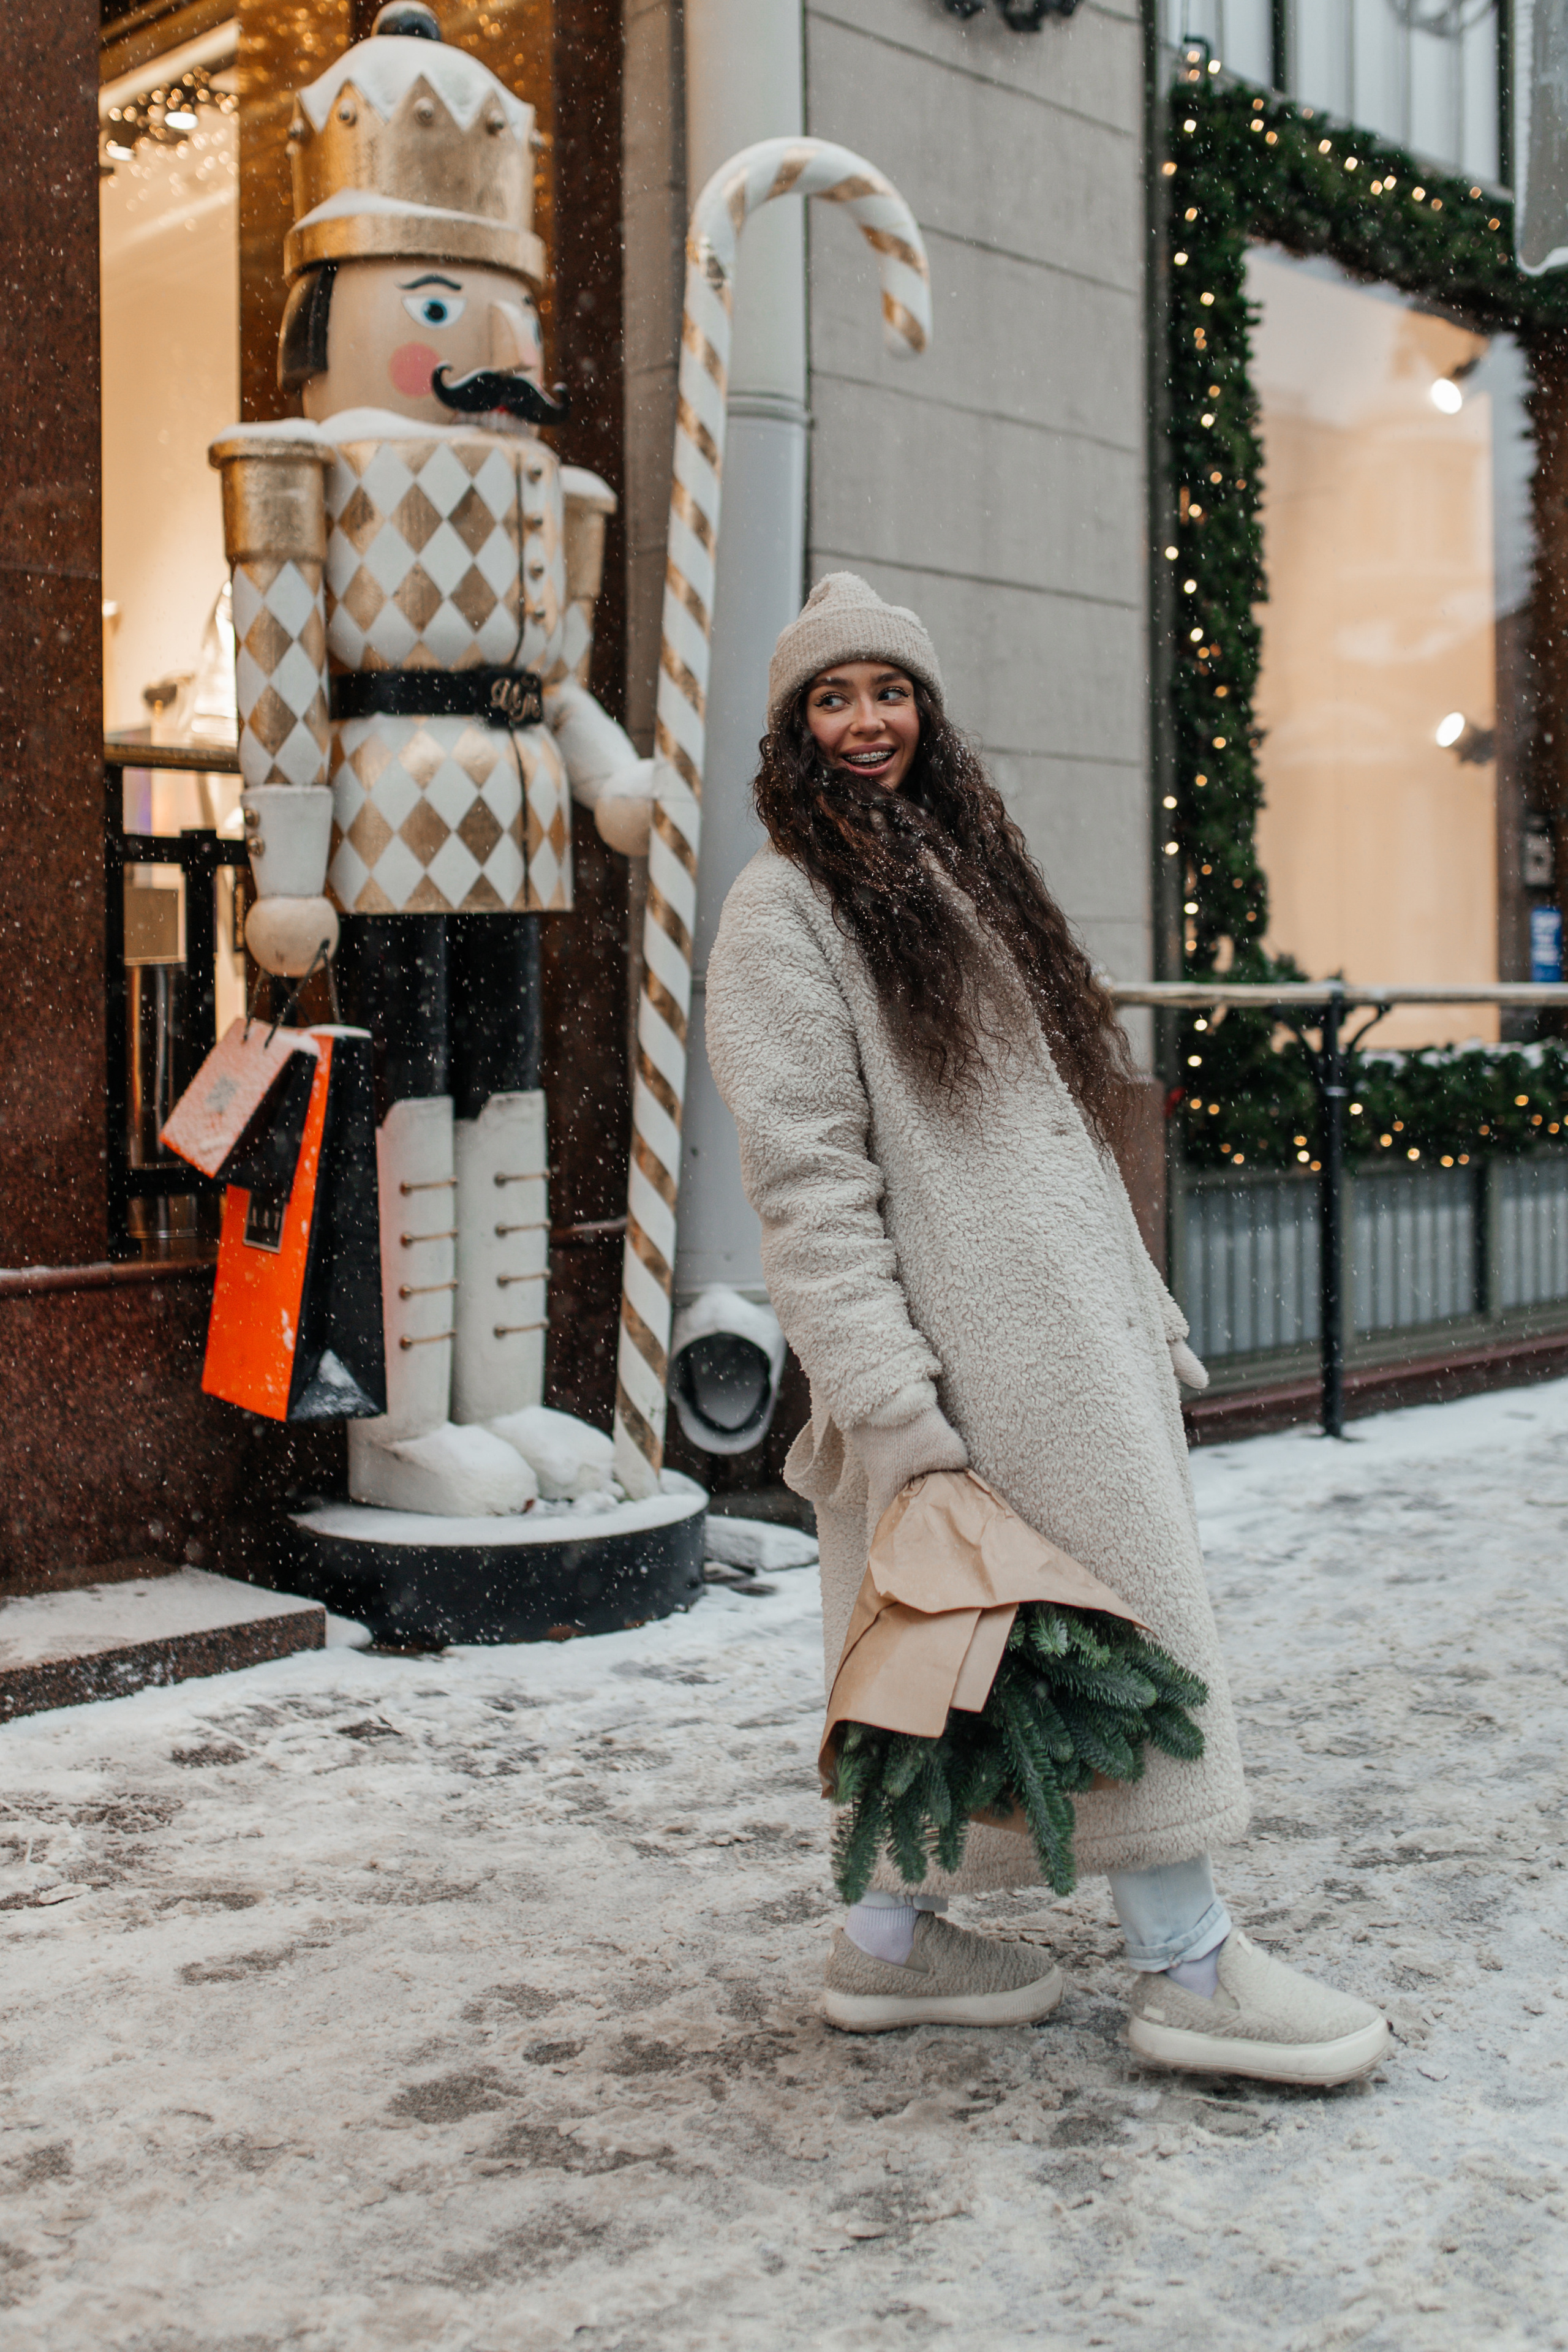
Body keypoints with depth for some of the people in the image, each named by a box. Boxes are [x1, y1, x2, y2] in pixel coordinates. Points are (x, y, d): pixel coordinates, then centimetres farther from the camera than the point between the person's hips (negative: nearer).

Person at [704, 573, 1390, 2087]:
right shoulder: (784, 906, -4)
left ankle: (893, 1942, 21)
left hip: (1078, 1335, 8)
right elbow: (805, 1180, -13)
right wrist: (892, 1402, -20)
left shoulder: (965, 869, 21)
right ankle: (1186, 1966, 7)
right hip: (974, 1355, -8)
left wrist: (1150, 1318, 17)